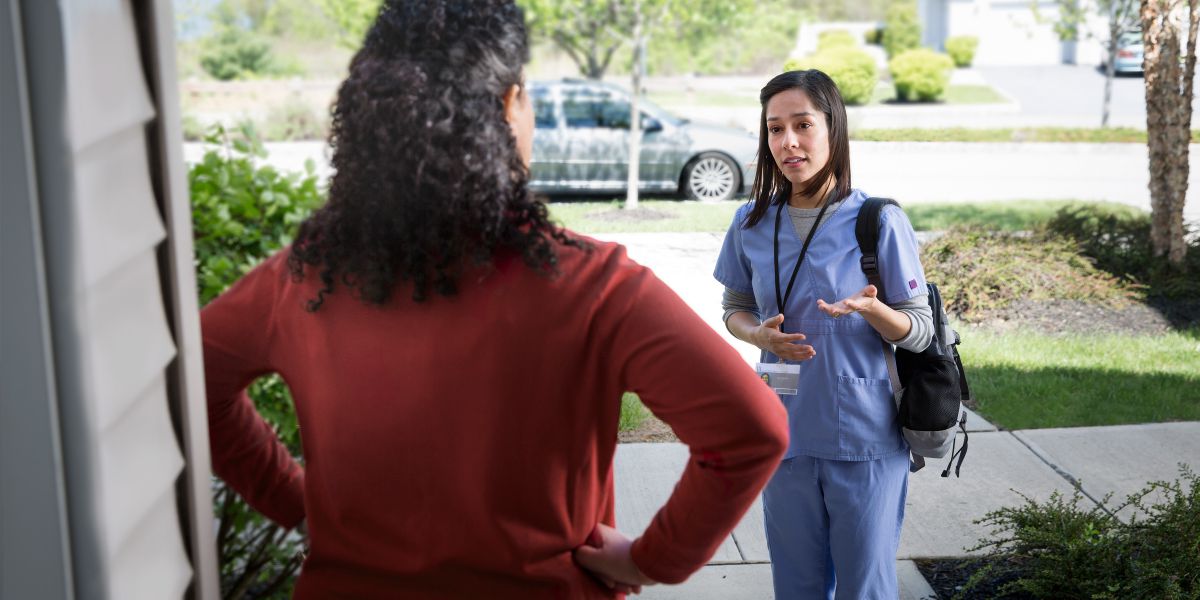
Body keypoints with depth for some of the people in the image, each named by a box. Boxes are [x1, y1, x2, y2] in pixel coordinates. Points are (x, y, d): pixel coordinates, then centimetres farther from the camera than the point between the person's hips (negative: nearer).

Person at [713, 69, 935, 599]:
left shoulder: (879, 222, -11)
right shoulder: (752, 223, -1)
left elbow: (920, 332, -6)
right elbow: (735, 308, 12)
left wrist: (869, 309, -27)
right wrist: (759, 334, -11)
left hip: (866, 438, -3)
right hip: (785, 432, 3)